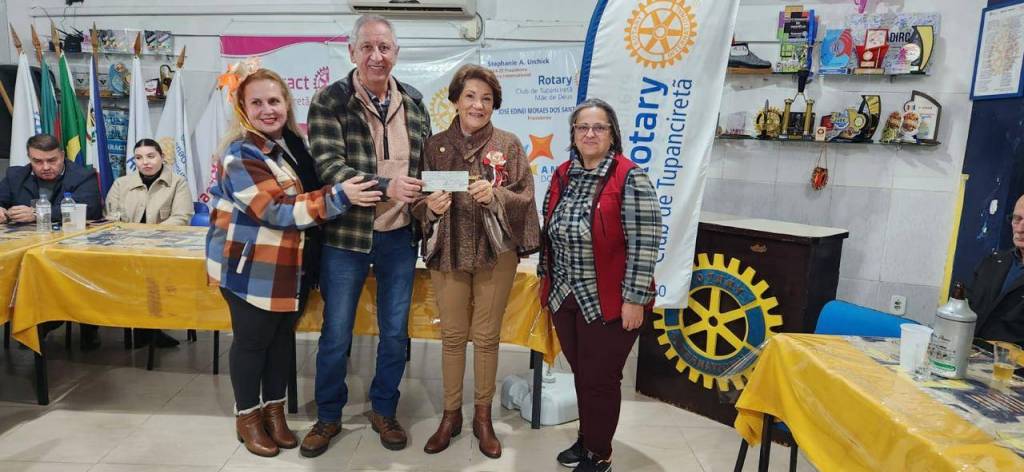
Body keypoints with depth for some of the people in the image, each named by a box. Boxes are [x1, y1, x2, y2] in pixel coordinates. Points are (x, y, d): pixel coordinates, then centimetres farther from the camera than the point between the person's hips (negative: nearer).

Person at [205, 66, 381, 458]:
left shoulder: (293, 143, 6)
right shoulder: (241, 156, -18)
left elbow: (310, 194, 22)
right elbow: (279, 211, -27)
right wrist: (339, 197, -30)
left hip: (291, 266, 7)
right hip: (251, 268, -7)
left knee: (283, 337, 15)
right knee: (252, 340, 7)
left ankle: (275, 411, 32)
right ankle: (247, 417, 27)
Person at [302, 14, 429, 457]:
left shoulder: (413, 101, 5)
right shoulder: (330, 100, -8)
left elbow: (425, 162, 14)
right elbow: (327, 165, -18)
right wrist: (384, 186, -30)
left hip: (400, 236, 3)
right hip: (346, 235, -3)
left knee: (395, 332, 13)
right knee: (335, 334, 10)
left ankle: (384, 411, 34)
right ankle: (328, 416, 31)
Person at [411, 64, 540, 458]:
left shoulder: (509, 145, 0)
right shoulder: (435, 146, 3)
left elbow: (525, 198, -3)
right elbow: (418, 203, 4)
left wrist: (495, 195, -21)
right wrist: (432, 206, -18)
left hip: (495, 253, -1)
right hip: (447, 252, 1)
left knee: (486, 337, 8)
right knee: (452, 336, 10)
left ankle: (483, 416, 26)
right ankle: (451, 414, 27)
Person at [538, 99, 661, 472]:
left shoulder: (630, 178, -13)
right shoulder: (563, 175, 6)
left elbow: (644, 244, -15)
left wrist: (634, 299, -17)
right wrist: (546, 277, 16)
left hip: (608, 302, -5)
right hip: (565, 297, 6)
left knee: (600, 379, 6)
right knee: (581, 374, 17)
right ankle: (586, 439, 36)